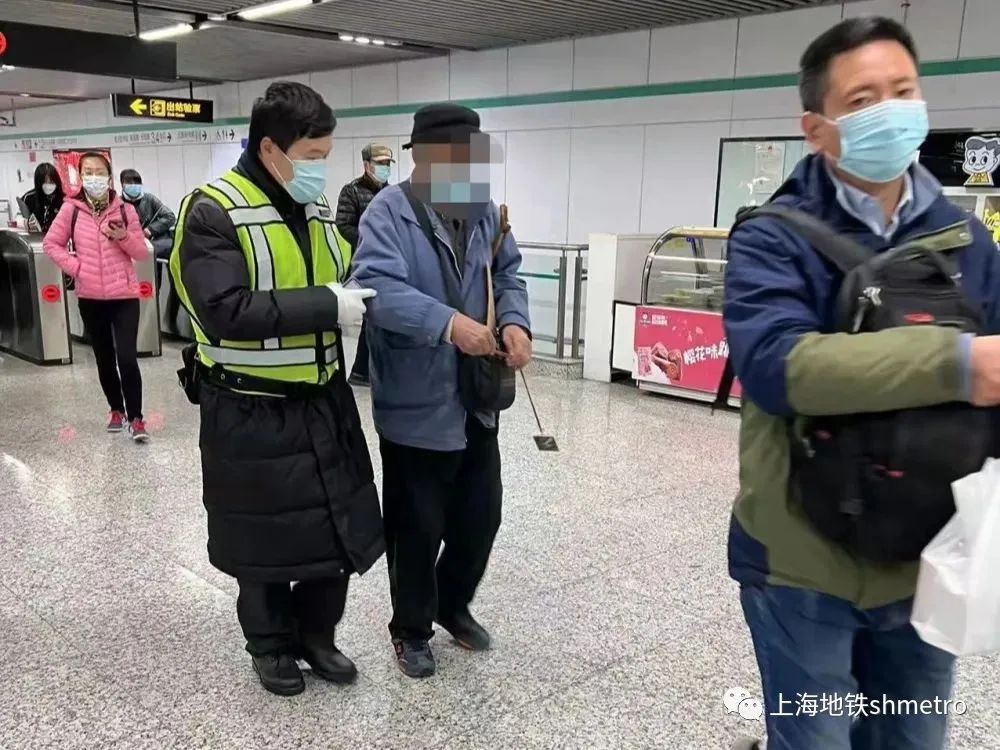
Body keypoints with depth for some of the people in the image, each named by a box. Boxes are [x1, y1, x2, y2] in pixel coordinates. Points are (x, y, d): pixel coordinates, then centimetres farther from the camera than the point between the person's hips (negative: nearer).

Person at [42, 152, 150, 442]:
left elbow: (142, 252, 1)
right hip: (90, 297, 2)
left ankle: (136, 418, -1)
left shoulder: (125, 210, -1)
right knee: (104, 358, 12)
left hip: (125, 296, -2)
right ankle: (117, 410, 29)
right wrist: (75, 266, -8)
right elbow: (51, 243, 5)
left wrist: (123, 237, -17)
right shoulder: (71, 209, 0)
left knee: (127, 358, -11)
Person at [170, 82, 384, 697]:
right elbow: (226, 313, -27)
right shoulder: (214, 213, -16)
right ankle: (270, 643, 34)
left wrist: (366, 294, -1)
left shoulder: (319, 209, 7)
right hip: (252, 412, -6)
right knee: (266, 532, 11)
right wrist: (327, 305, -28)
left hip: (324, 400, 6)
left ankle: (316, 634, 35)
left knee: (340, 526, 14)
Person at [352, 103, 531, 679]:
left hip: (476, 402, 7)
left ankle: (454, 604, 41)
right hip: (416, 404, -6)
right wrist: (448, 323, -38)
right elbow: (379, 286, -27)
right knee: (417, 527, 8)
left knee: (481, 514, 17)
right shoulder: (389, 212, -13)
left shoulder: (484, 208, 9)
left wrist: (515, 321, -9)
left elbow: (507, 273, 12)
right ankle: (411, 628, 30)